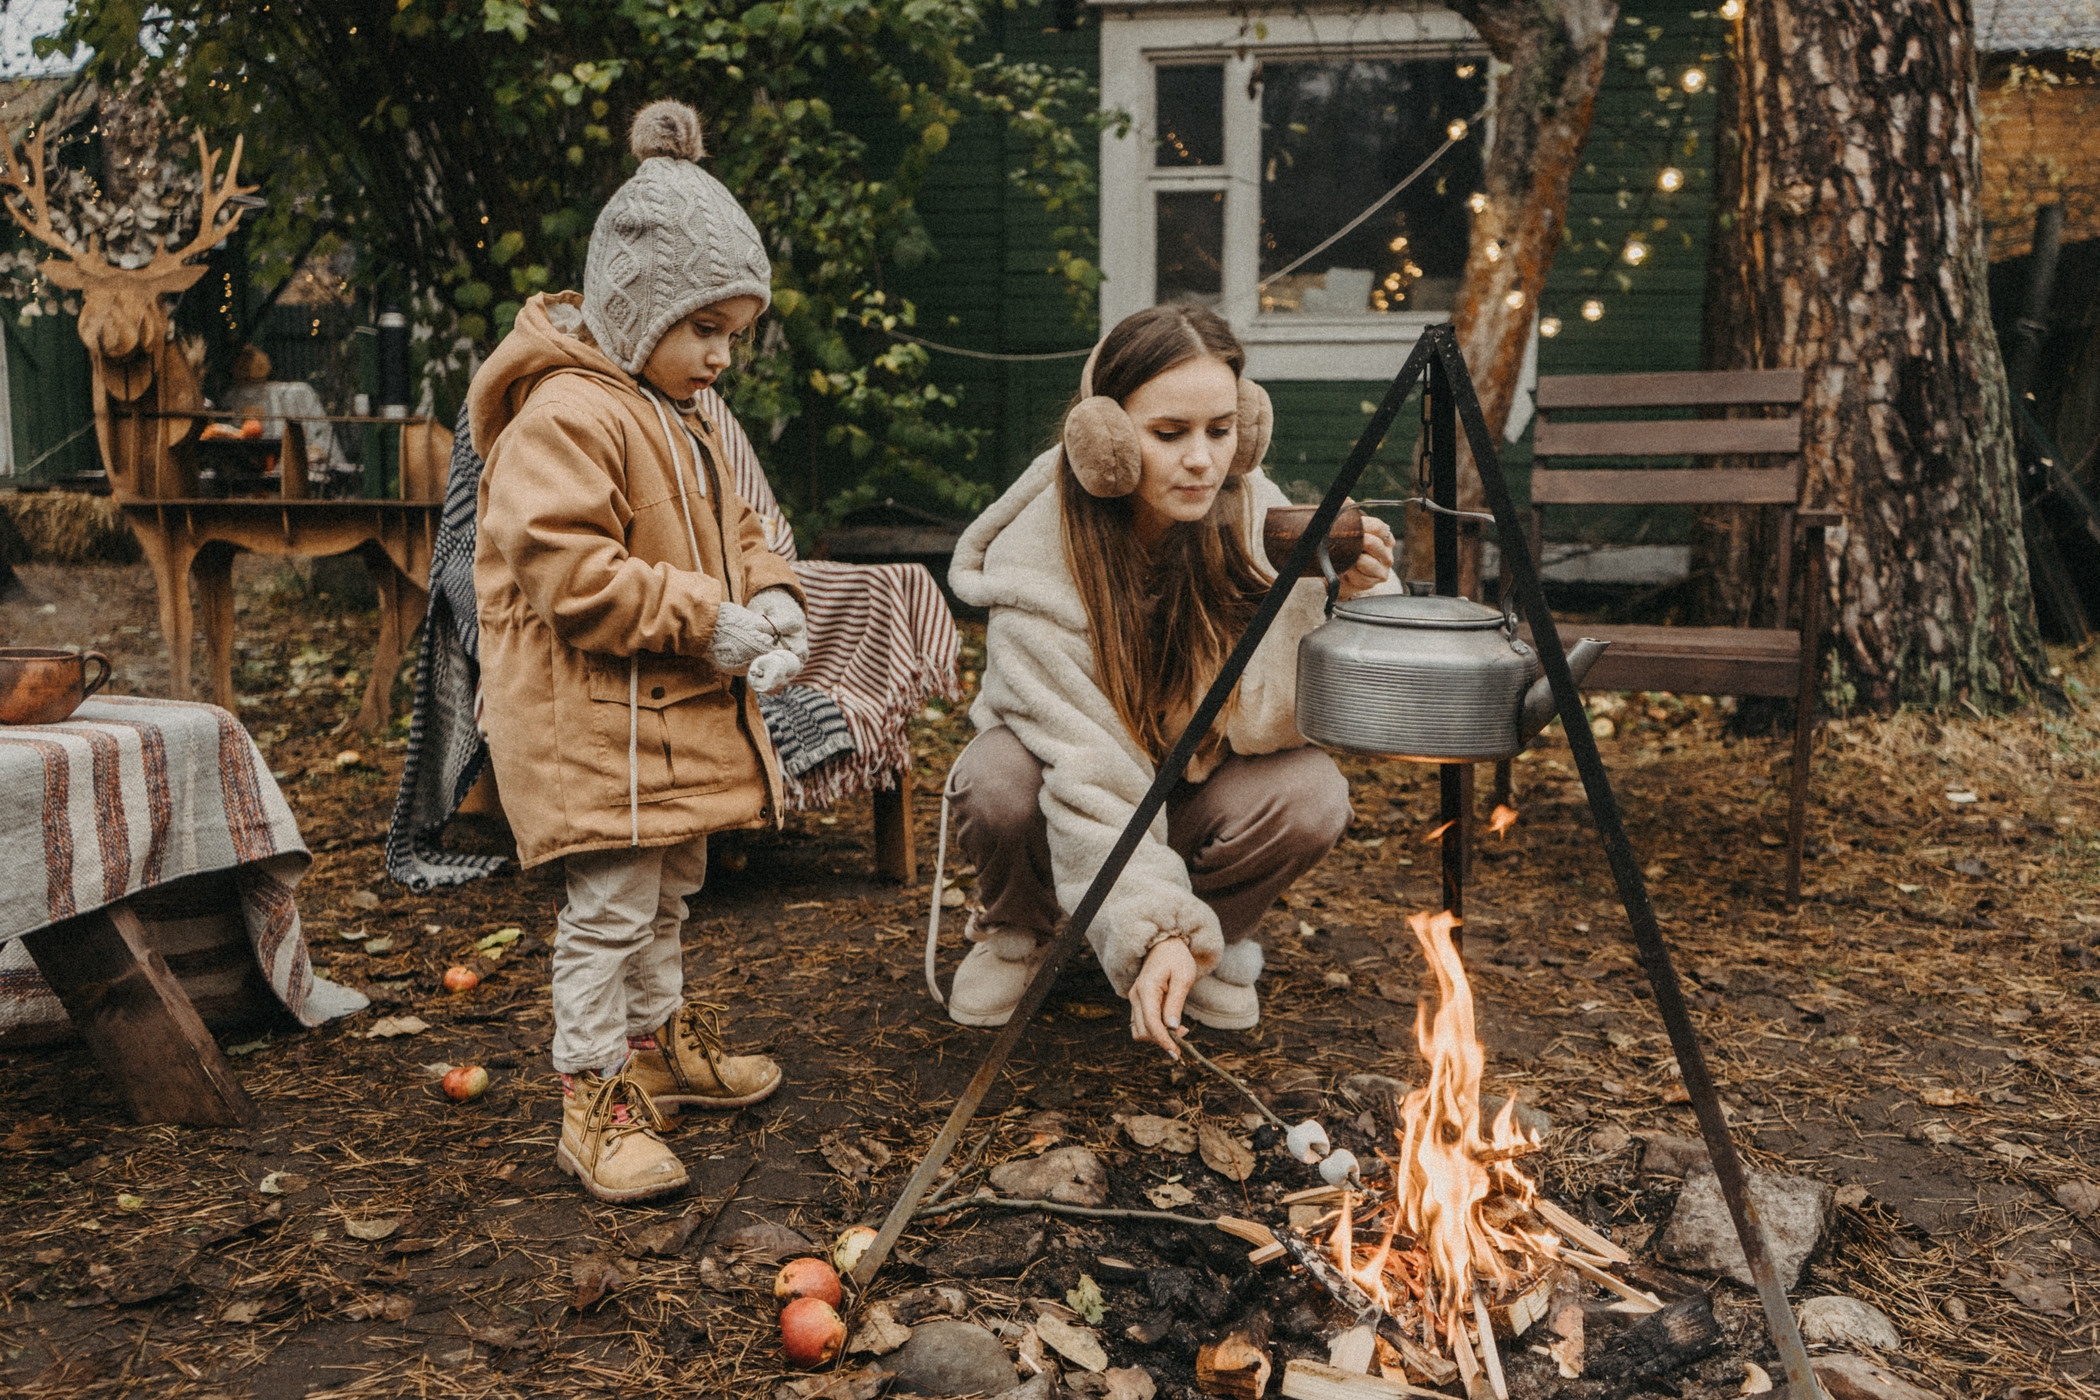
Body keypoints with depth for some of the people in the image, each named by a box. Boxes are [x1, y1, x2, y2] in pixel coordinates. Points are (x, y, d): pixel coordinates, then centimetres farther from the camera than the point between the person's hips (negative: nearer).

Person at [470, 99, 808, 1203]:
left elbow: (730, 531, 22)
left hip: (679, 715, 10)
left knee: (670, 890, 22)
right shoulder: (566, 415, -18)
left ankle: (660, 1040, 39)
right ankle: (594, 1100, 8)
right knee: (608, 908, -4)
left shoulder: (682, 425, 15)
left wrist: (770, 598, 1)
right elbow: (565, 571, -26)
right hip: (594, 721, -10)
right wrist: (703, 618, -24)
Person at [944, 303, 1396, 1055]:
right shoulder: (1036, 554, -29)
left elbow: (1263, 722, -24)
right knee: (999, 789, -36)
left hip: (1196, 776, 2)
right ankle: (1014, 931, 1)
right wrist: (1154, 933, -45)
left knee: (1310, 798, -30)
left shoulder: (1252, 515, -19)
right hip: (1065, 773, -2)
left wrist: (1320, 598, -41)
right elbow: (1088, 771, -35)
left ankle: (1221, 929, 4)